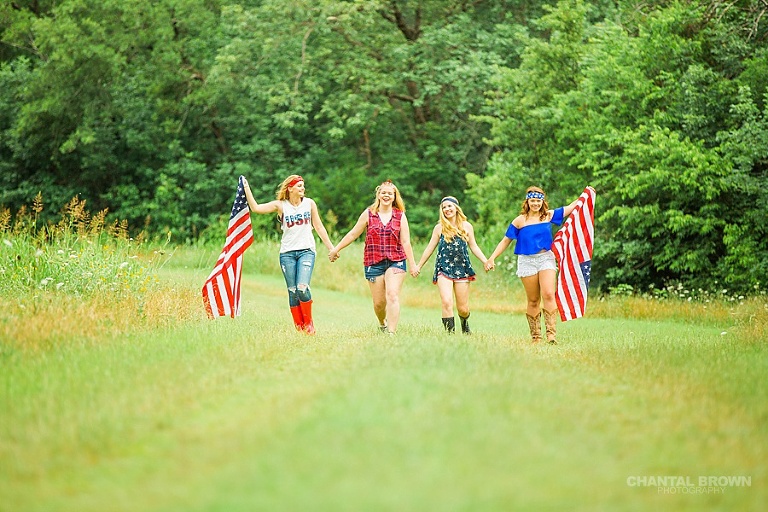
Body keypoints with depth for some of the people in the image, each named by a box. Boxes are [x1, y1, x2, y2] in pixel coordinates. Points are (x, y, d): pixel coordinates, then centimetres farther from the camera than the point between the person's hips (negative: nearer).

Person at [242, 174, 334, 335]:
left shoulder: (309, 203, 6)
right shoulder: (280, 205, 2)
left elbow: (319, 227, 12)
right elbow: (255, 208, -6)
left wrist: (331, 248, 11)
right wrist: (246, 188, -10)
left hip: (306, 251, -1)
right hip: (287, 253, 1)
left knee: (302, 288, -16)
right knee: (292, 291, 1)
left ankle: (309, 323, 1)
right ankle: (299, 327, 10)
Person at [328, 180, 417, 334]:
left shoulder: (400, 216, 5)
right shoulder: (369, 214, 4)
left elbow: (405, 242, 4)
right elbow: (353, 234, 12)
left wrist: (412, 265, 0)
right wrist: (336, 249, 15)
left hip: (396, 262, -1)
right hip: (373, 263, 1)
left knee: (392, 295, -19)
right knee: (379, 302, 4)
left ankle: (392, 332, -21)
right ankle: (382, 323, 35)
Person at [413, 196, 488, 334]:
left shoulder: (466, 226, 7)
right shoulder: (439, 228, 5)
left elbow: (473, 247, 12)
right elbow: (430, 248, 12)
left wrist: (485, 261, 0)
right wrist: (419, 266, 15)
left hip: (462, 269, 1)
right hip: (444, 269, -1)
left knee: (463, 308, 3)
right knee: (447, 302, -21)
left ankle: (465, 324, 37)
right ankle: (450, 332, -15)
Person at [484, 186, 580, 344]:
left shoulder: (549, 216, 7)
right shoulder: (520, 221, 2)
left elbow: (571, 207, 16)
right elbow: (506, 241, 6)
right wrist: (491, 259, 1)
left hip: (546, 258, 1)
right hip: (527, 261, -1)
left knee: (548, 295, -16)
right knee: (533, 301, 2)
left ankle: (551, 333, -19)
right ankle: (535, 336, 7)